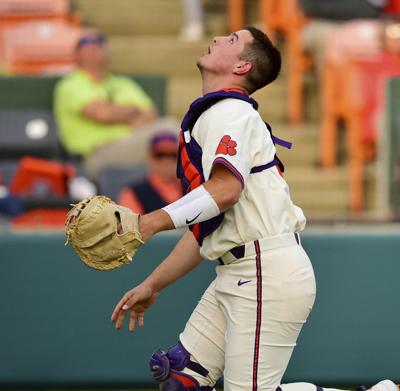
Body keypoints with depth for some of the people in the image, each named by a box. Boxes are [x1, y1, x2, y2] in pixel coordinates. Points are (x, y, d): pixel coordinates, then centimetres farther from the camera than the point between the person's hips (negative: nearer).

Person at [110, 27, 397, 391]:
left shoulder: (229, 110, -6)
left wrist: (152, 223, -29)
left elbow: (225, 189, -25)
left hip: (268, 272, -10)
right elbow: (203, 231, 25)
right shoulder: (208, 114, 24)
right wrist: (153, 285, 22)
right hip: (236, 276, 10)